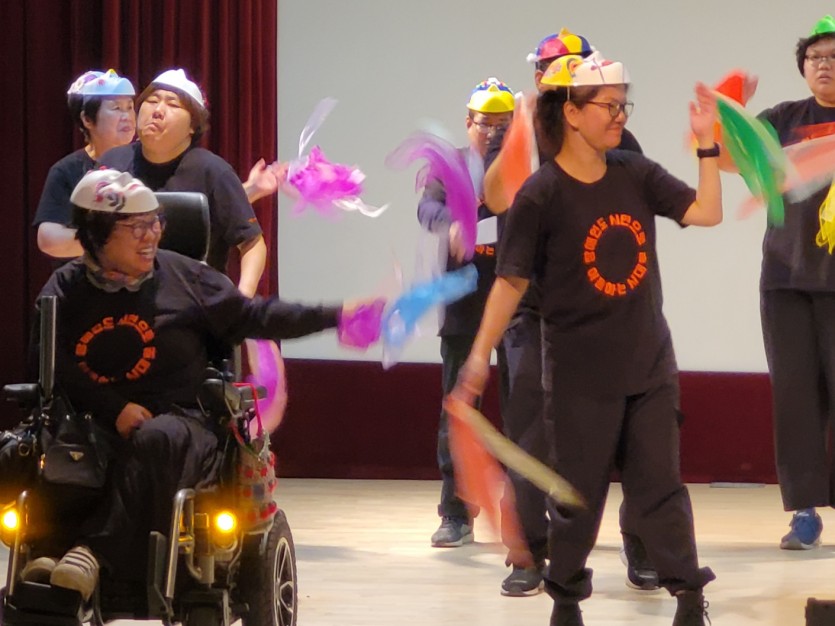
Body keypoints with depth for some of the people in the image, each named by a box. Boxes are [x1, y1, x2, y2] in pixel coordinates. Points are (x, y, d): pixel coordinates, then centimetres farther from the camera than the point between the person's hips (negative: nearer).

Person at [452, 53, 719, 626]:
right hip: (581, 375, -3)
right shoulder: (541, 196, -11)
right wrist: (481, 354, -12)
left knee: (660, 485, 7)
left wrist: (707, 143, -14)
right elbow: (512, 281, -9)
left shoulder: (636, 175, 1)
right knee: (579, 492, 6)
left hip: (649, 364, 4)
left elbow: (706, 213, -7)